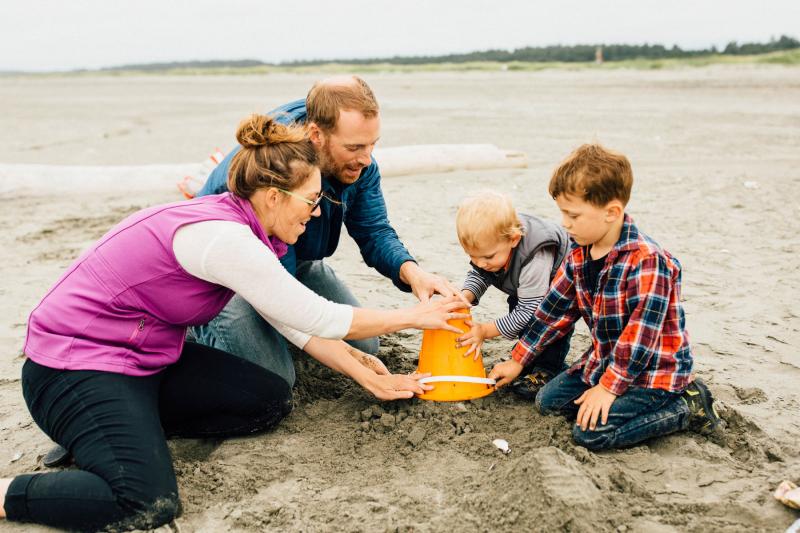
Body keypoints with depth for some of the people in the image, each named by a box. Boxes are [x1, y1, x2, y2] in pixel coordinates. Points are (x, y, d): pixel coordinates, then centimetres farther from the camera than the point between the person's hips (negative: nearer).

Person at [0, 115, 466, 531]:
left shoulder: (237, 226, 2)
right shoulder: (222, 237, -28)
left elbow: (297, 324, 8)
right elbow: (322, 319, -21)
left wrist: (371, 379, 8)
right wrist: (414, 317, -7)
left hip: (150, 356, 10)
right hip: (75, 366, -9)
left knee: (273, 401, 2)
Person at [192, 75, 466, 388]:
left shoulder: (356, 159, -18)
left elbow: (373, 232, -12)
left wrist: (410, 271, -35)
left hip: (297, 262, 7)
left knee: (365, 347, 0)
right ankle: (200, 318, 7)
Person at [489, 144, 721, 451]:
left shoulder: (646, 261, -28)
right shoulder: (579, 255, -1)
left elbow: (641, 335, -28)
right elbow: (555, 310, 7)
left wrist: (608, 387, -25)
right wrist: (518, 361, 10)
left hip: (653, 372, -8)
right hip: (605, 359, 9)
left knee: (590, 432, -21)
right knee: (548, 401, 6)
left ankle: (687, 407, -4)